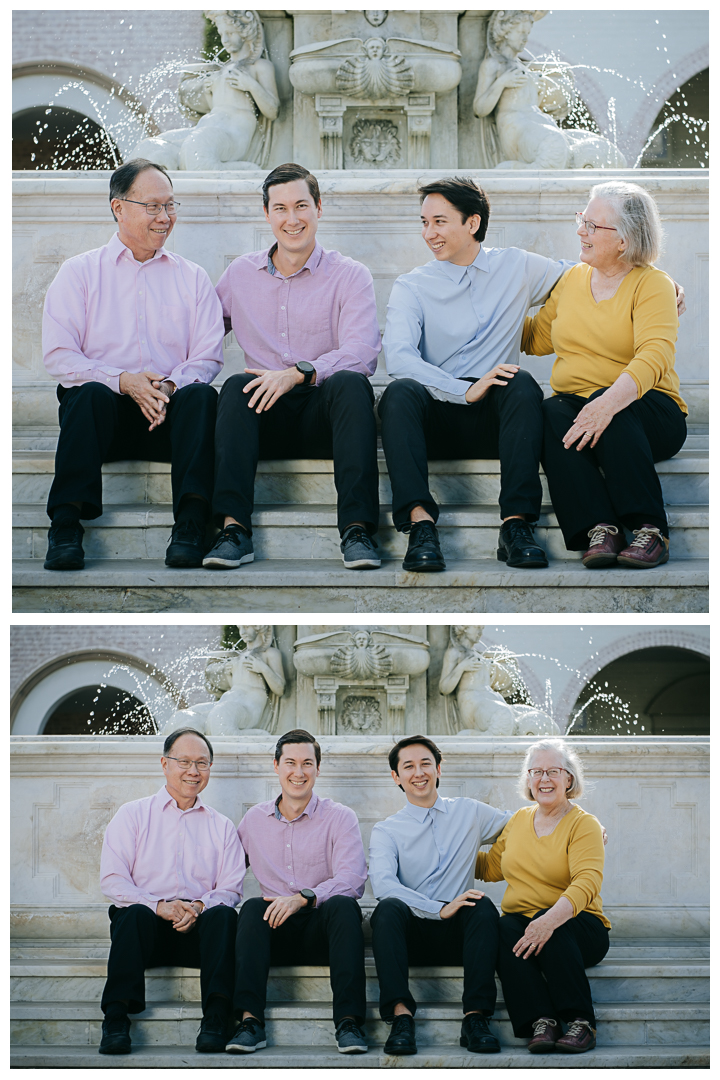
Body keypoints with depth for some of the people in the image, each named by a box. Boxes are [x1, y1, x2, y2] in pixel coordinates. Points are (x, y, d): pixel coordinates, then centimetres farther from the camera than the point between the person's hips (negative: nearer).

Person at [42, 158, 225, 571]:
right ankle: (66, 525, -38)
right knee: (90, 393, -34)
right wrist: (123, 381, -16)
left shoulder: (193, 277, 17)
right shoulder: (80, 272, 11)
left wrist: (171, 385, -16)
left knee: (201, 393, -30)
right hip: (105, 412, -1)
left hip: (171, 413, 1)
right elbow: (59, 356, 0)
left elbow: (208, 356, 6)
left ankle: (191, 523, -41)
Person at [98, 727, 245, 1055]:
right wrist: (158, 905, -15)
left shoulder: (221, 826, 20)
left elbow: (231, 887, 9)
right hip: (148, 927, -1)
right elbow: (112, 880, 2)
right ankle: (116, 1017, -40)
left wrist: (200, 906, -14)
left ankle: (215, 1017, -42)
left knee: (223, 914, -31)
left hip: (198, 929, 1)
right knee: (135, 914, -35)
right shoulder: (133, 815, 14)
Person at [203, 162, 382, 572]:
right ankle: (233, 528, -39)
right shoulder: (241, 275, 15)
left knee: (350, 382, -33)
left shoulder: (350, 276, 3)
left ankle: (357, 529, -40)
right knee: (236, 386, -29)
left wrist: (296, 373, -28)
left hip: (325, 414, -2)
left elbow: (361, 353, -11)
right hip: (267, 419, 2)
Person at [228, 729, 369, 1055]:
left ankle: (349, 1022, -38)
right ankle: (250, 1020, -37)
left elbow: (352, 880, -11)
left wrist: (302, 898, -28)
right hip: (276, 932, 2)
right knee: (253, 907, -28)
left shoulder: (339, 818, 3)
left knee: (343, 904, -33)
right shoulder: (254, 819, 14)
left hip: (323, 929, -2)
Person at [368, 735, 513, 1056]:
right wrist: (440, 909, -24)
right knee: (388, 908, -33)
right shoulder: (386, 831, 7)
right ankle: (401, 1016, -44)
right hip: (412, 933, -1)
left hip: (457, 933, 1)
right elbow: (383, 885, -11)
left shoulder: (469, 813, 16)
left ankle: (475, 1017, -37)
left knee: (484, 907, -30)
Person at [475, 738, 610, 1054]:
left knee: (547, 924, -37)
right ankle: (541, 1022, -41)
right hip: (521, 921, 4)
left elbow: (586, 883, -21)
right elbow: (491, 868, 26)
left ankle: (580, 1022, -34)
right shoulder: (518, 820, 15)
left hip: (578, 925, -4)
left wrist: (551, 919, -37)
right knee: (504, 929, -31)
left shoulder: (584, 825, -4)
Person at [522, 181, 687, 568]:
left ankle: (650, 530, -36)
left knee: (609, 410, -38)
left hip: (644, 409, -4)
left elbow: (653, 358, -22)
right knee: (551, 414, -30)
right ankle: (599, 529, -41)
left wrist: (608, 402, -38)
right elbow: (537, 339, 25)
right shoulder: (572, 279, 15)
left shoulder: (653, 285, -5)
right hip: (575, 402, 4)